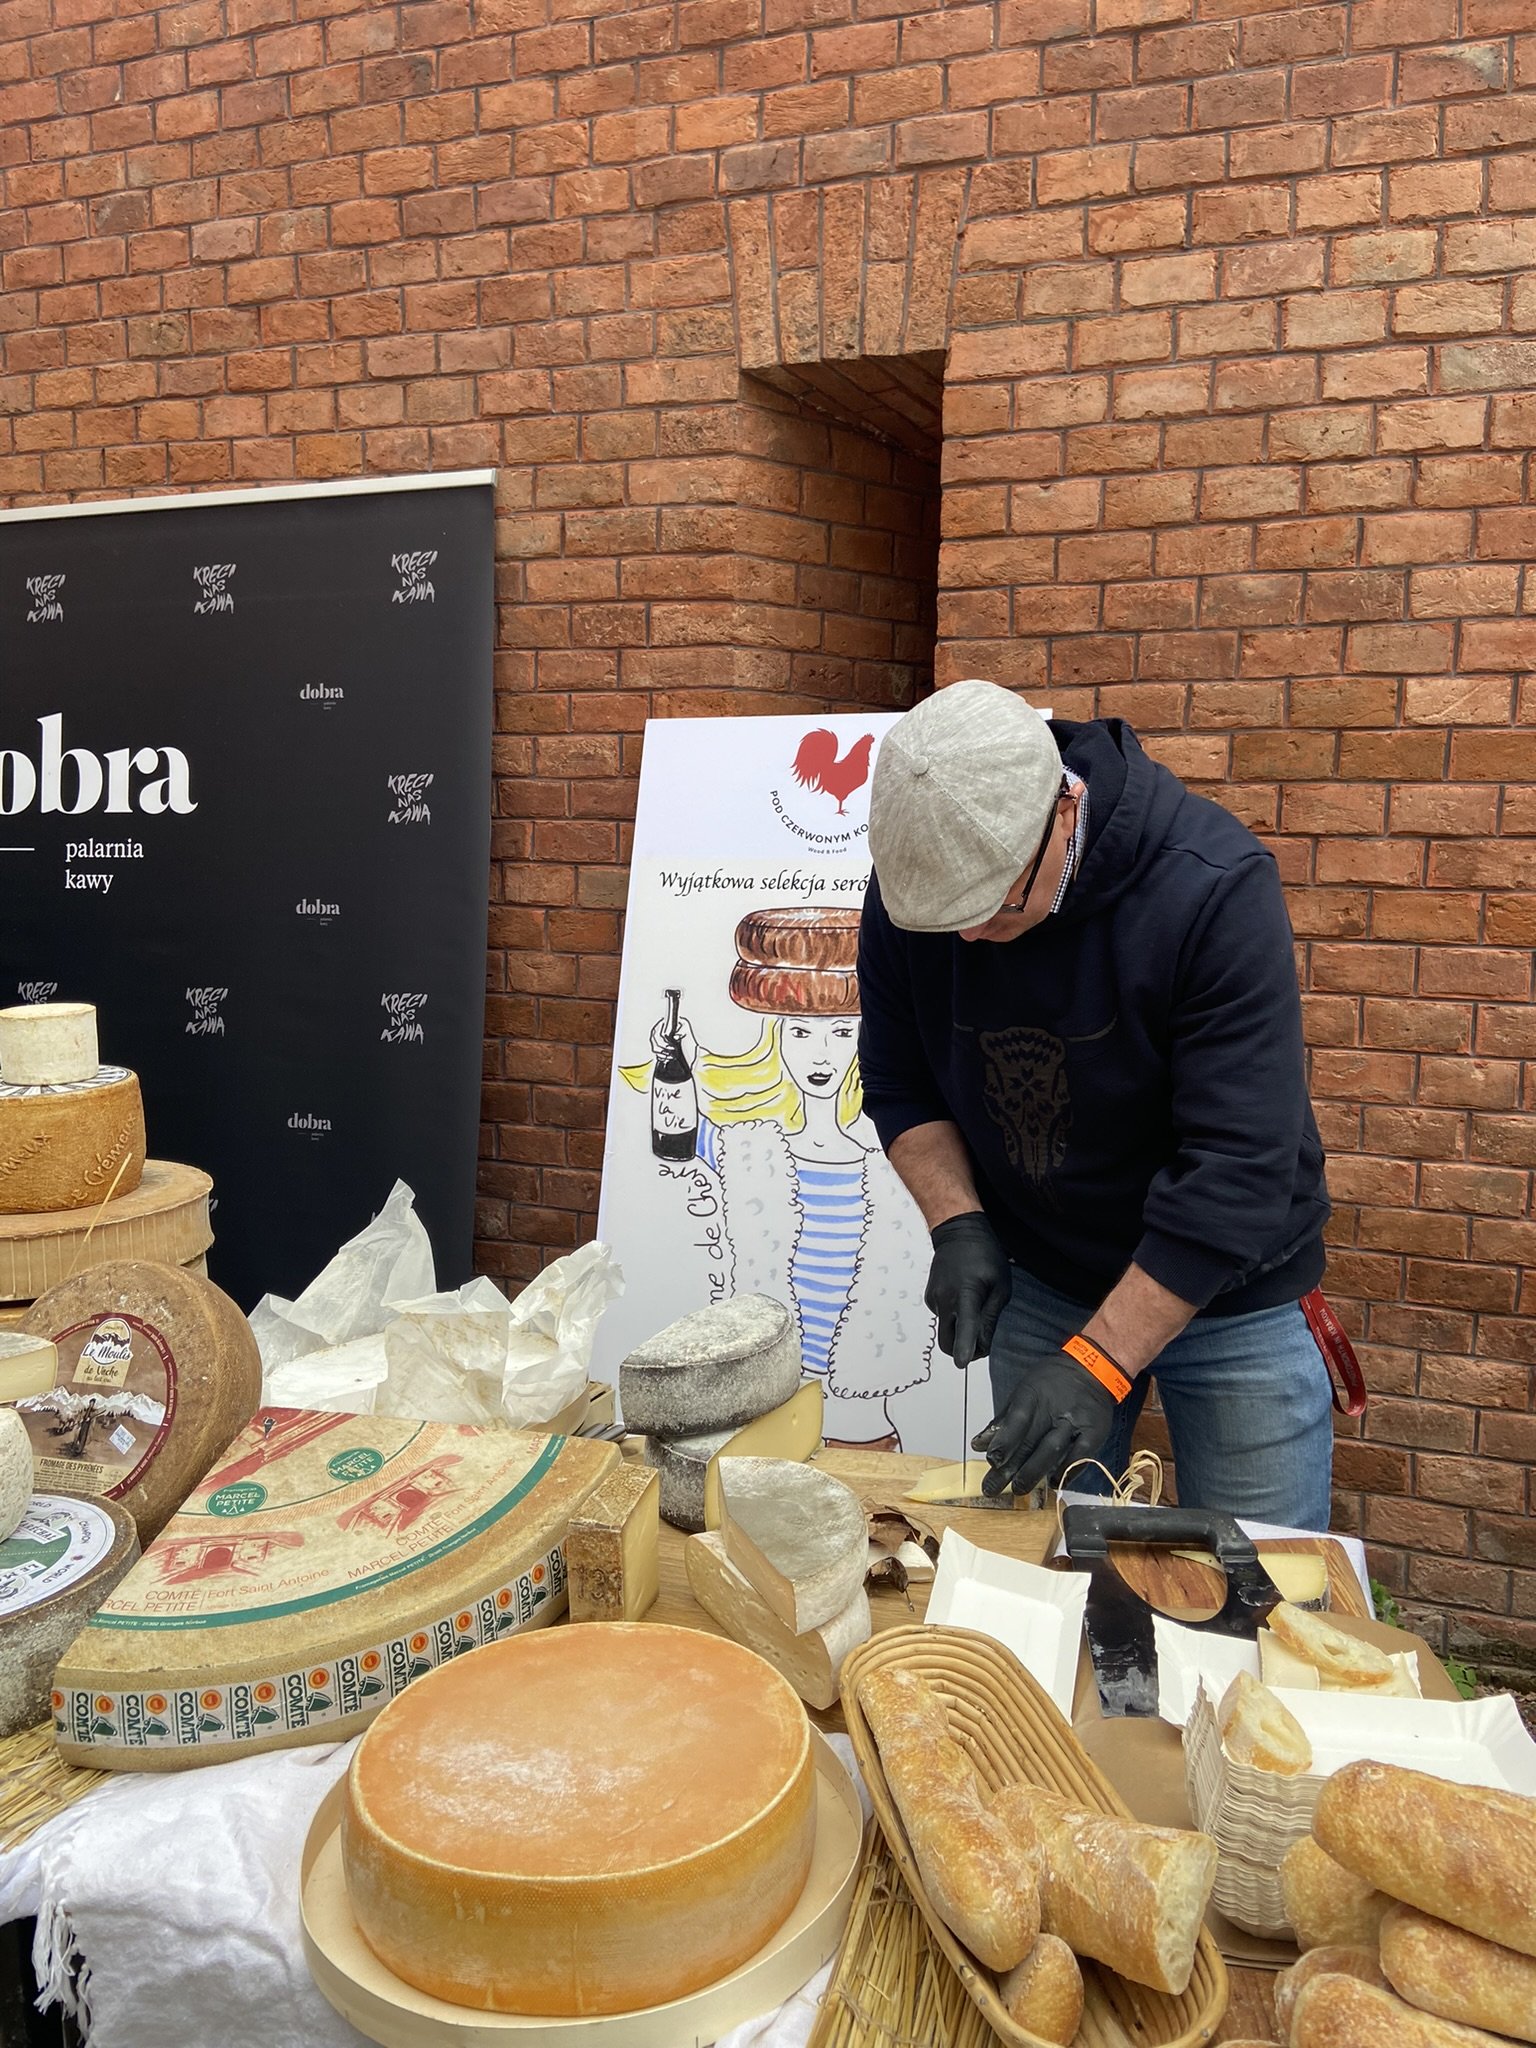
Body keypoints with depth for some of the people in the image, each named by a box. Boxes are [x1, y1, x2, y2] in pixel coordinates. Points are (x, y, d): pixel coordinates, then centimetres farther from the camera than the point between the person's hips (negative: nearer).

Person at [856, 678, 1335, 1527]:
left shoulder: (1215, 889, -27)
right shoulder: (910, 883, -13)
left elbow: (1237, 1168, -29)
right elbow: (900, 1083, 0)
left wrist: (1097, 1364, -30)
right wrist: (958, 1223, -16)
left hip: (1228, 1295, -3)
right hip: (1040, 1286, 4)